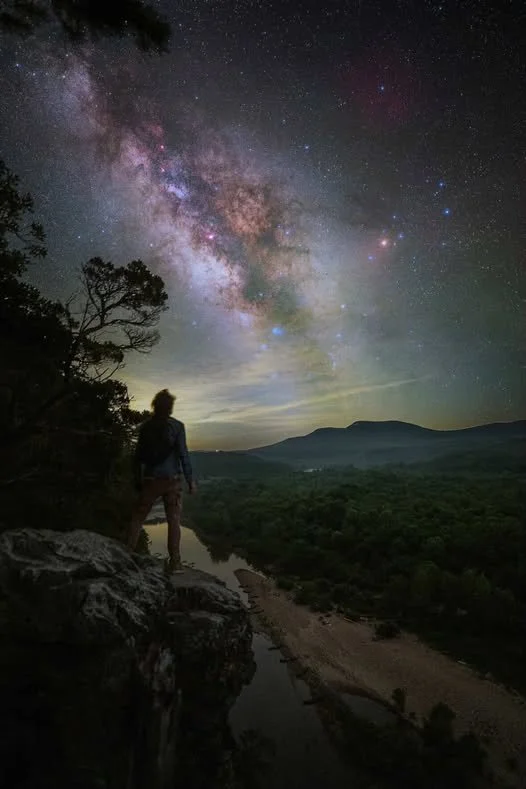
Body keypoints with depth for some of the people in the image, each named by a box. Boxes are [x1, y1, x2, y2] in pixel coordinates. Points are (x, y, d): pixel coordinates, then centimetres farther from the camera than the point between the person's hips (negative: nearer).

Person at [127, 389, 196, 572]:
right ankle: (175, 562, 6)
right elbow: (183, 454, -9)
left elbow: (138, 456, 6)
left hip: (150, 480, 2)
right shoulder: (176, 426, -7)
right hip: (172, 479, -2)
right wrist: (191, 480, -3)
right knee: (174, 520, 5)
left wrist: (137, 480, 15)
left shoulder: (146, 426, 3)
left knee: (138, 517, 14)